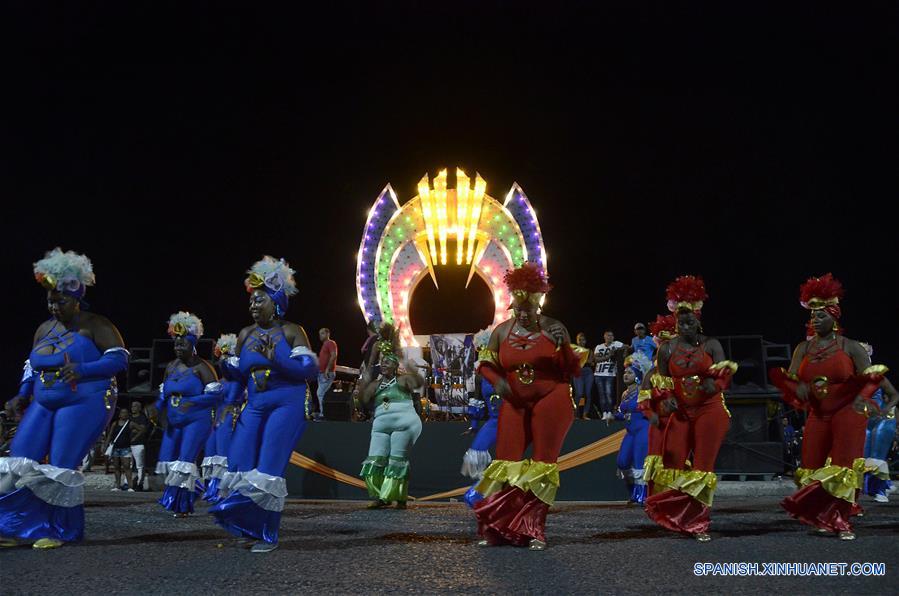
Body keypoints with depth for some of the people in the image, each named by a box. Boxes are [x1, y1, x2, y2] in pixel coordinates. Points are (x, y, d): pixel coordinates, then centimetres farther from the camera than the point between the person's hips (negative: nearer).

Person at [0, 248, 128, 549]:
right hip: (44, 405, 7)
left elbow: (119, 357, -15)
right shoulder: (45, 328, 13)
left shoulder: (95, 326, -7)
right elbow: (32, 365, 24)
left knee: (62, 467, -10)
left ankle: (60, 531, 3)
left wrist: (81, 370, -27)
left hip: (83, 406, -7)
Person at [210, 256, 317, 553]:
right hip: (255, 406, 6)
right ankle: (250, 528, 15)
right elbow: (241, 374, 19)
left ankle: (269, 536, 2)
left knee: (269, 469, -10)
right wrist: (228, 366, -3)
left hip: (286, 406, -6)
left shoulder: (291, 331, -5)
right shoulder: (245, 335, 10)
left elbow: (309, 368, -14)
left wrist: (274, 359, -22)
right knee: (240, 467, -2)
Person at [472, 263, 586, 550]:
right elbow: (485, 364, 13)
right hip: (515, 404, 2)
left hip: (551, 404, -2)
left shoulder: (554, 328, -2)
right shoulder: (502, 331, 3)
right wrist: (497, 381, -7)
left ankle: (535, 530, 5)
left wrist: (563, 345, -19)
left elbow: (573, 370, -1)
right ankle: (496, 529, 4)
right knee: (506, 462, -4)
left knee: (543, 465, 0)